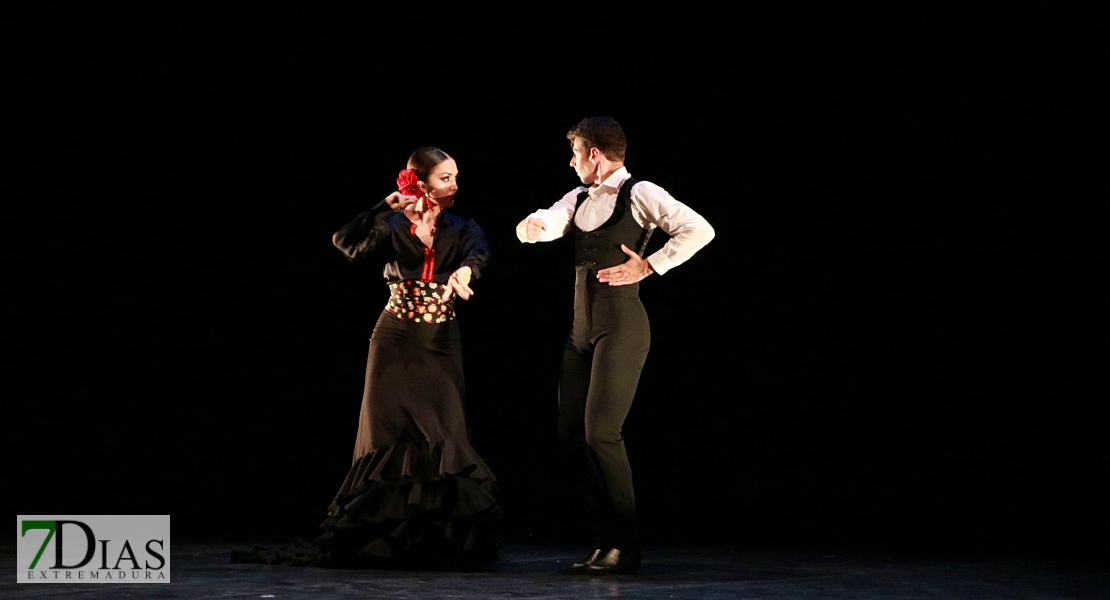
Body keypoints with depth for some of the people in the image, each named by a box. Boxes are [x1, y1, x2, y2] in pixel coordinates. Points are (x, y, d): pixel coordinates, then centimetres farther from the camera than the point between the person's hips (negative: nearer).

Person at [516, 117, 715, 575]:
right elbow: (547, 223, 1)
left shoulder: (639, 194, -5)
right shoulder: (579, 199, 17)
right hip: (581, 327, 8)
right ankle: (606, 541, 13)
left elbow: (699, 230, -14)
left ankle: (626, 547, -2)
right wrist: (530, 226, -22)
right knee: (571, 433, 5)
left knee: (600, 432, -12)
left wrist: (647, 266, -14)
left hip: (620, 326, -8)